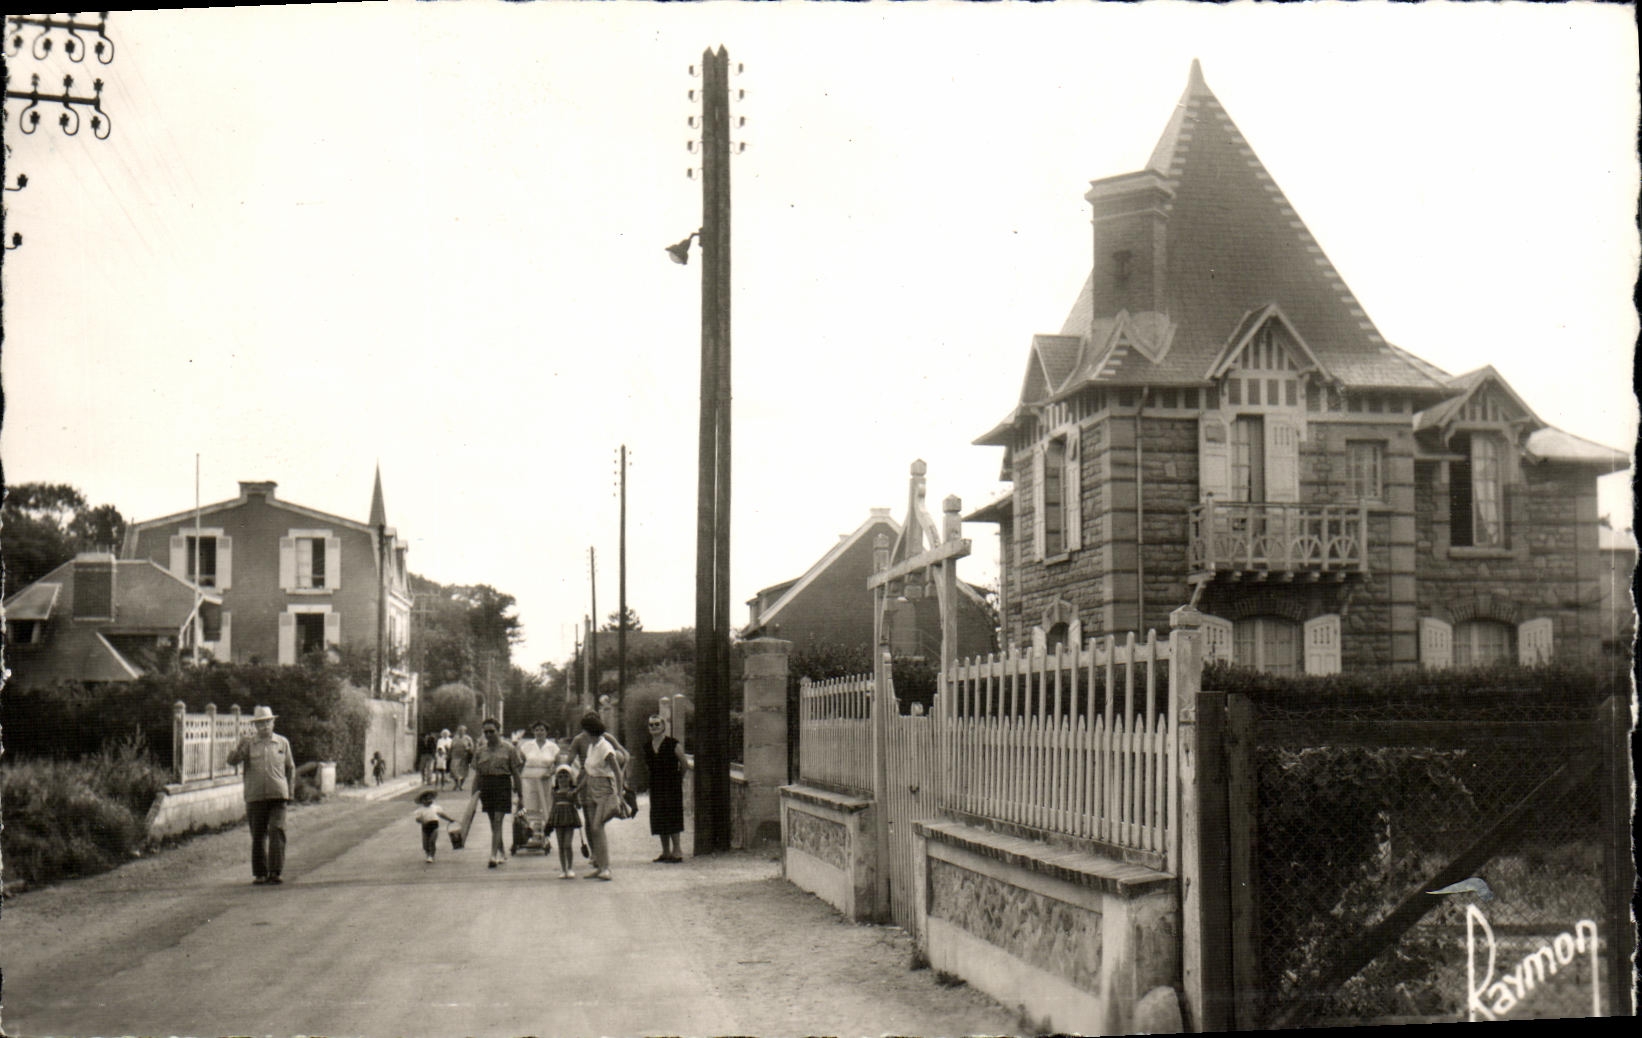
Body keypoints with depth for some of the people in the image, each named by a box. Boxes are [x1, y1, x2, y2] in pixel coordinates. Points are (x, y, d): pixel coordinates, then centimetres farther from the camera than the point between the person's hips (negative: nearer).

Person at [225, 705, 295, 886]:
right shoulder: (248, 743, 6)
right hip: (255, 796, 0)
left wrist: (290, 791, 13)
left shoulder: (282, 743, 10)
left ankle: (274, 872, -12)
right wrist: (240, 748, -26)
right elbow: (232, 760, -7)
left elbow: (290, 768, 19)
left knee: (277, 832, -12)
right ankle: (259, 874, 14)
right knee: (258, 836, 4)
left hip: (277, 795, 0)